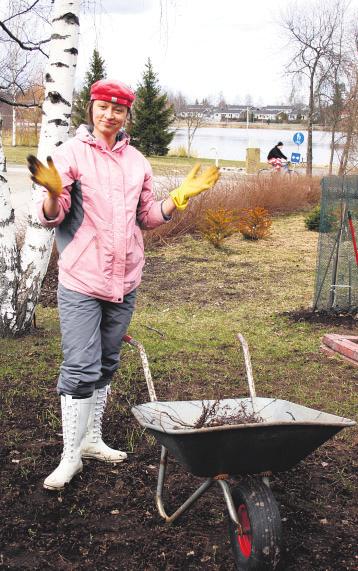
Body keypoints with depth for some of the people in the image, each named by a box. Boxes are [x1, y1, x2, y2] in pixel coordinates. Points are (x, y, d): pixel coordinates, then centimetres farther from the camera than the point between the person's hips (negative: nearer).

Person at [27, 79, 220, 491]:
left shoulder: (137, 162, 11)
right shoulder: (71, 153, -5)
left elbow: (147, 217, 16)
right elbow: (51, 218, -8)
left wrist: (180, 196, 4)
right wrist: (53, 193, -29)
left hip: (124, 281, 6)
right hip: (80, 281, -5)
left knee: (106, 365, 15)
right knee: (80, 368, -6)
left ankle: (92, 438, 30)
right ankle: (71, 455, 6)